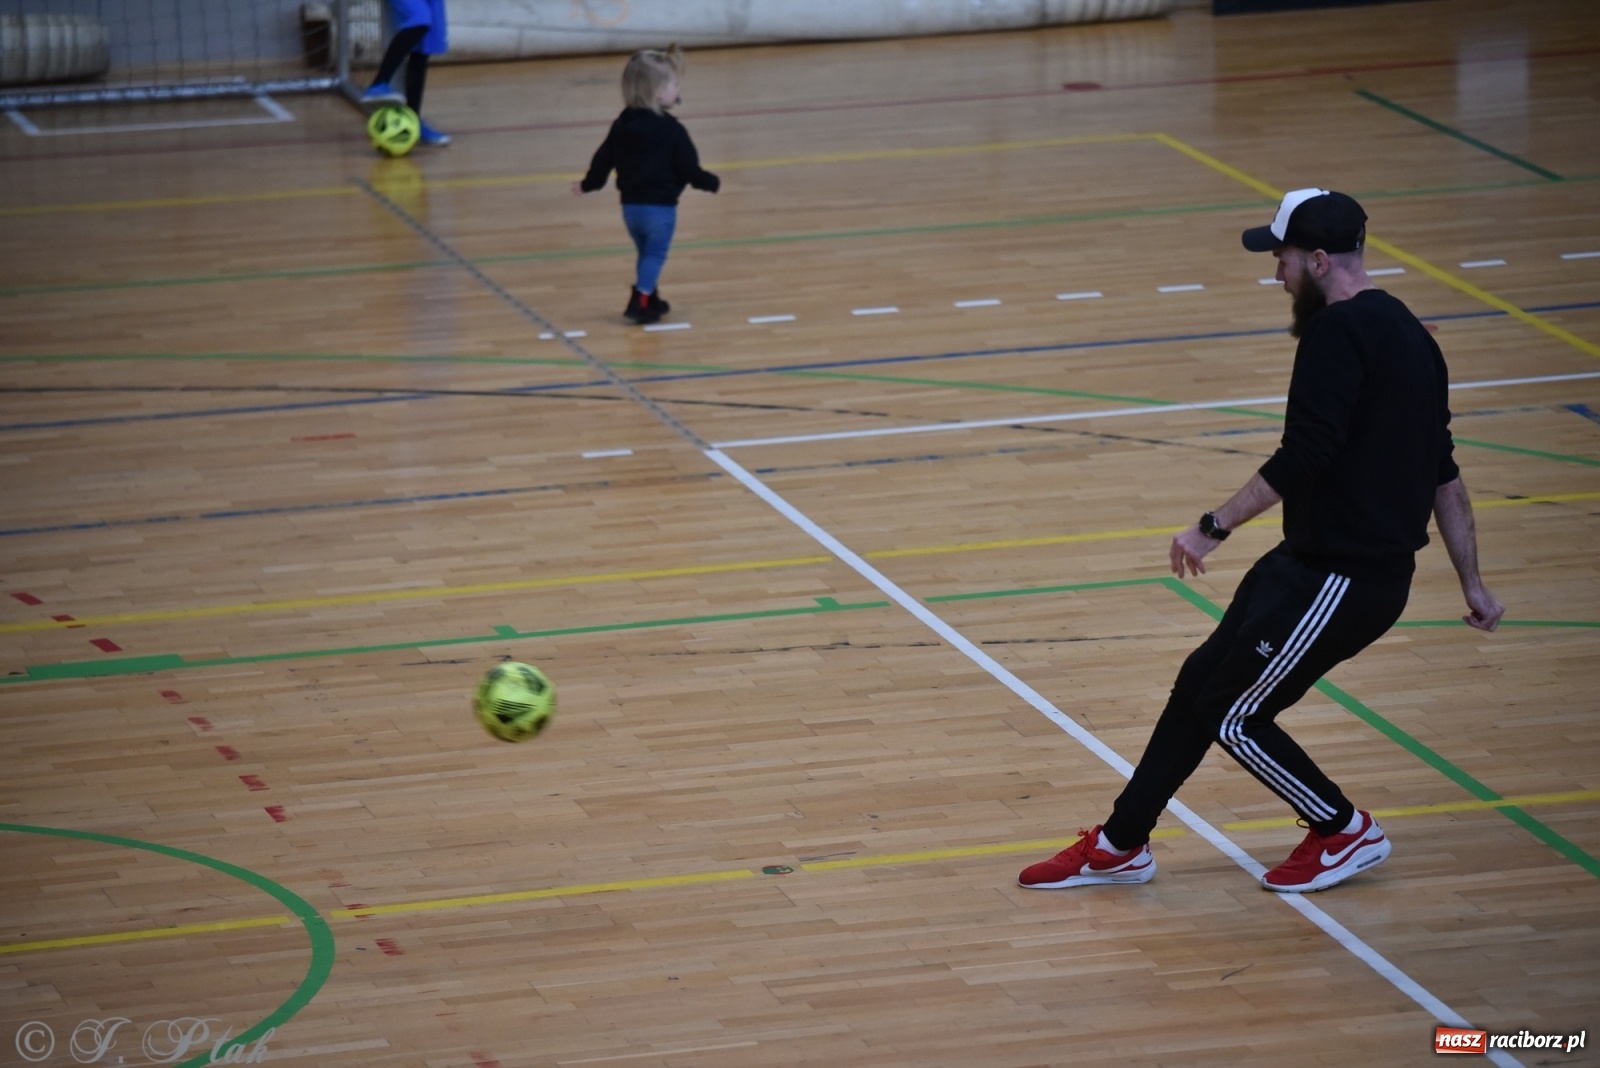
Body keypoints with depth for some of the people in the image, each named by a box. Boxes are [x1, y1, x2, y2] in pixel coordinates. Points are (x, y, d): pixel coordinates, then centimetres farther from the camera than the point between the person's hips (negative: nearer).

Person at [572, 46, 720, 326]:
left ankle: (650, 300, 28)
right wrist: (712, 183, 5)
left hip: (631, 205, 6)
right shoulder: (671, 130, -15)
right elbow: (689, 169, -13)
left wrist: (588, 184, 28)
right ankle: (640, 301, -9)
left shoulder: (621, 127, 3)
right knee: (655, 254, 0)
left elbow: (603, 160, 11)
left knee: (647, 253, 20)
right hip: (661, 206, -6)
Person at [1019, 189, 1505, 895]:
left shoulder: (1340, 332, -19)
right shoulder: (1404, 333, 13)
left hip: (1342, 579, -10)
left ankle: (1346, 834, 21)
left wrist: (1213, 529, -18)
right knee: (1201, 681, 14)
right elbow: (1442, 474, 17)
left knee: (1237, 719, 2)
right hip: (1314, 560, 10)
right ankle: (1120, 845, 23)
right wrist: (1471, 583, 21)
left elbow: (1302, 457, -26)